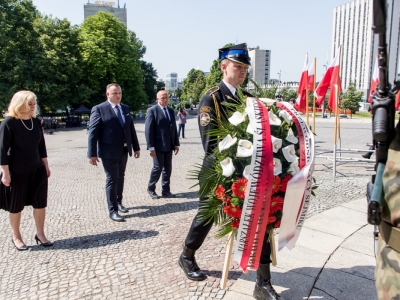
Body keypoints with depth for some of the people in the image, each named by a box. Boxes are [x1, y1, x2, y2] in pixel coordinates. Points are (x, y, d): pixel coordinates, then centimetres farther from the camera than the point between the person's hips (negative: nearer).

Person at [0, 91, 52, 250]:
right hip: (17, 172, -5)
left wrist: (46, 166, 11)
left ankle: (40, 234, 24)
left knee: (40, 203, 8)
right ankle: (16, 237, 28)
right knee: (16, 206, 10)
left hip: (37, 170, 5)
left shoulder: (36, 122, 3)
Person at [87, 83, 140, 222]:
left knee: (120, 178, 17)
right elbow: (93, 132, -11)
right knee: (112, 180, -1)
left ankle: (118, 202, 34)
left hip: (124, 150, 6)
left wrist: (136, 147, 11)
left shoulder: (125, 108, 10)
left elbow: (131, 128, 12)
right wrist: (92, 154, -16)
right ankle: (113, 211, 7)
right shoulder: (99, 109, -8)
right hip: (109, 151, -6)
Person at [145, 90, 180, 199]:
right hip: (158, 146, -6)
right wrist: (151, 147, -15)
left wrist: (176, 144, 9)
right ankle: (151, 188, 18)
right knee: (158, 167, -1)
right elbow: (148, 130, -11)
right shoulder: (152, 111, -6)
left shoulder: (171, 111, 13)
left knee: (168, 169, 9)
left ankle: (165, 190, 20)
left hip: (169, 146, 6)